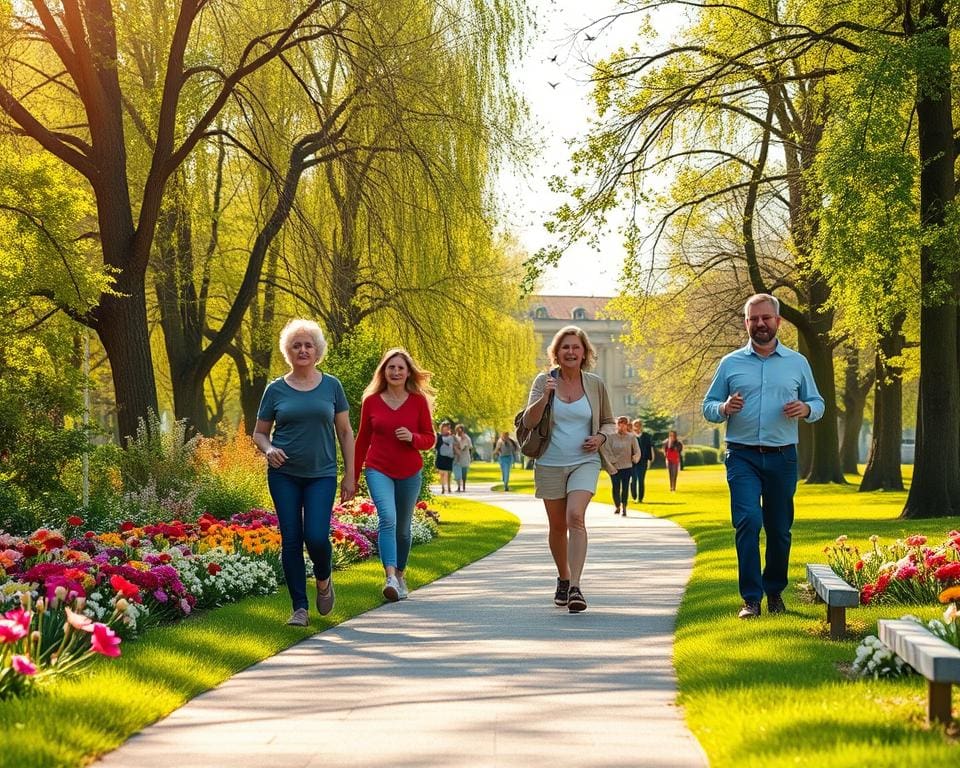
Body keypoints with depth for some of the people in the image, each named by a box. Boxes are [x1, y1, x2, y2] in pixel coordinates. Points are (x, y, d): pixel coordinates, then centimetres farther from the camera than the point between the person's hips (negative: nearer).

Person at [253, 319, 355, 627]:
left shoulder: (331, 386, 4)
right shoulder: (276, 389, 4)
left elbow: (345, 431, 8)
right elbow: (259, 432, 10)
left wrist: (350, 475, 3)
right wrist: (268, 449, -12)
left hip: (321, 474, -1)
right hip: (284, 474, 1)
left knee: (316, 537, -13)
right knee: (291, 540, -1)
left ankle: (323, 580, 20)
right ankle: (300, 608, 7)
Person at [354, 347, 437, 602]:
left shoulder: (418, 401, 1)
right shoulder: (371, 401, 2)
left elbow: (430, 438, 6)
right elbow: (362, 440, 10)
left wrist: (412, 437, -17)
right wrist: (353, 476, 13)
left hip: (410, 473, 2)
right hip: (379, 470, -1)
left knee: (403, 528, 12)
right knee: (387, 518, -22)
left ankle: (400, 575, 30)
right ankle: (390, 578, -30)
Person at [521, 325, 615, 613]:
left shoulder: (595, 384, 2)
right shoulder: (544, 381, -1)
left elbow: (609, 422, 14)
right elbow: (529, 422, -9)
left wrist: (600, 437, -7)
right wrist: (544, 398, -25)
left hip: (585, 462, -1)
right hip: (550, 464, 1)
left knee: (575, 516, -22)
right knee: (557, 526, 12)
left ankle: (575, 587, -26)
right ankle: (563, 578, 35)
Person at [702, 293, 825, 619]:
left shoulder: (797, 363, 11)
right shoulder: (730, 363, 7)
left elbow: (818, 404, 15)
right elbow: (707, 407, 10)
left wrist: (805, 409, -8)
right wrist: (724, 408, -13)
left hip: (782, 457, 2)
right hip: (743, 457, -2)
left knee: (779, 529, 7)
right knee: (748, 520, -17)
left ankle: (775, 592, 25)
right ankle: (751, 599, -13)